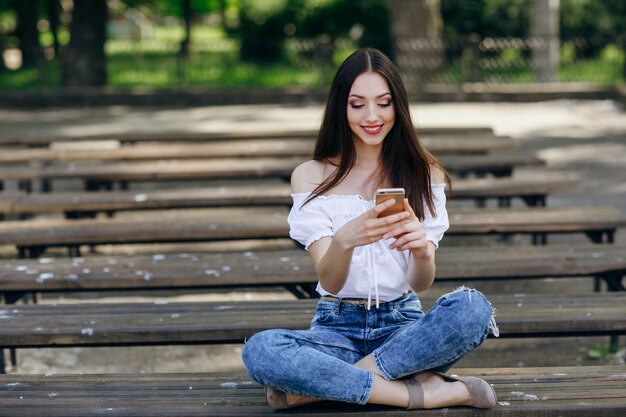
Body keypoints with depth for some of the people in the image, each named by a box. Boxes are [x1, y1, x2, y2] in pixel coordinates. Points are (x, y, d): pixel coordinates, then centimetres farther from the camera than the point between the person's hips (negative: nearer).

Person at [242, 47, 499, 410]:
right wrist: (344, 240, -34)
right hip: (338, 327, -1)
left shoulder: (424, 174, 3)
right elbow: (330, 282, -10)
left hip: (403, 324, 1)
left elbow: (421, 283, -5)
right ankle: (420, 392, -26)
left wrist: (422, 250, -30)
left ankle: (321, 384, -24)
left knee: (473, 308, -32)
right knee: (259, 351, -33)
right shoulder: (312, 177, 0)